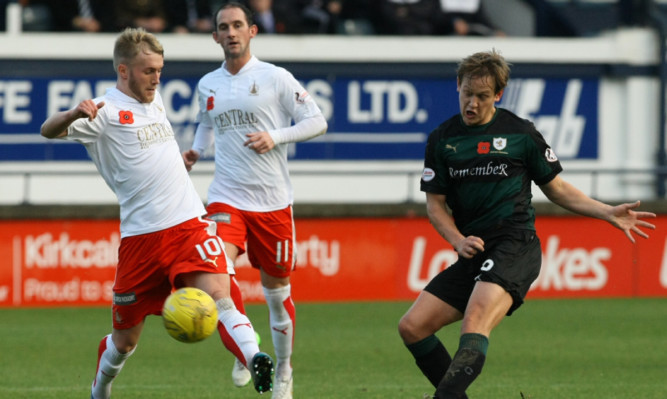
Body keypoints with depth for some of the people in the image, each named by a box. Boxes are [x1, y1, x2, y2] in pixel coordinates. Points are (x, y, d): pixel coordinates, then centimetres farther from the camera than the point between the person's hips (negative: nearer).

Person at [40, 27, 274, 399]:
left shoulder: (154, 99, 18)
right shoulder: (106, 111, -4)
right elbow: (48, 131, -21)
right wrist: (72, 114, -40)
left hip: (190, 222, 4)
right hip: (141, 236, -4)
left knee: (218, 296, -22)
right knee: (125, 339, 9)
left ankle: (256, 361, -41)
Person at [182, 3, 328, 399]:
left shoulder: (275, 78, -3)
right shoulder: (208, 85, 9)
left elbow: (317, 121, -3)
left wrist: (275, 137, -16)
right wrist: (196, 151, 10)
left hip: (272, 200, -2)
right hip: (226, 197, 2)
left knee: (276, 288, 6)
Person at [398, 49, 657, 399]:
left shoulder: (520, 133, 3)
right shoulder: (441, 140, 10)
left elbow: (556, 189, 13)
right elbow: (435, 203, 12)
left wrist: (608, 213, 4)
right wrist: (459, 241, -6)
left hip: (515, 247, -5)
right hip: (473, 252, 5)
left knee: (474, 323, -31)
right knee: (412, 327, -4)